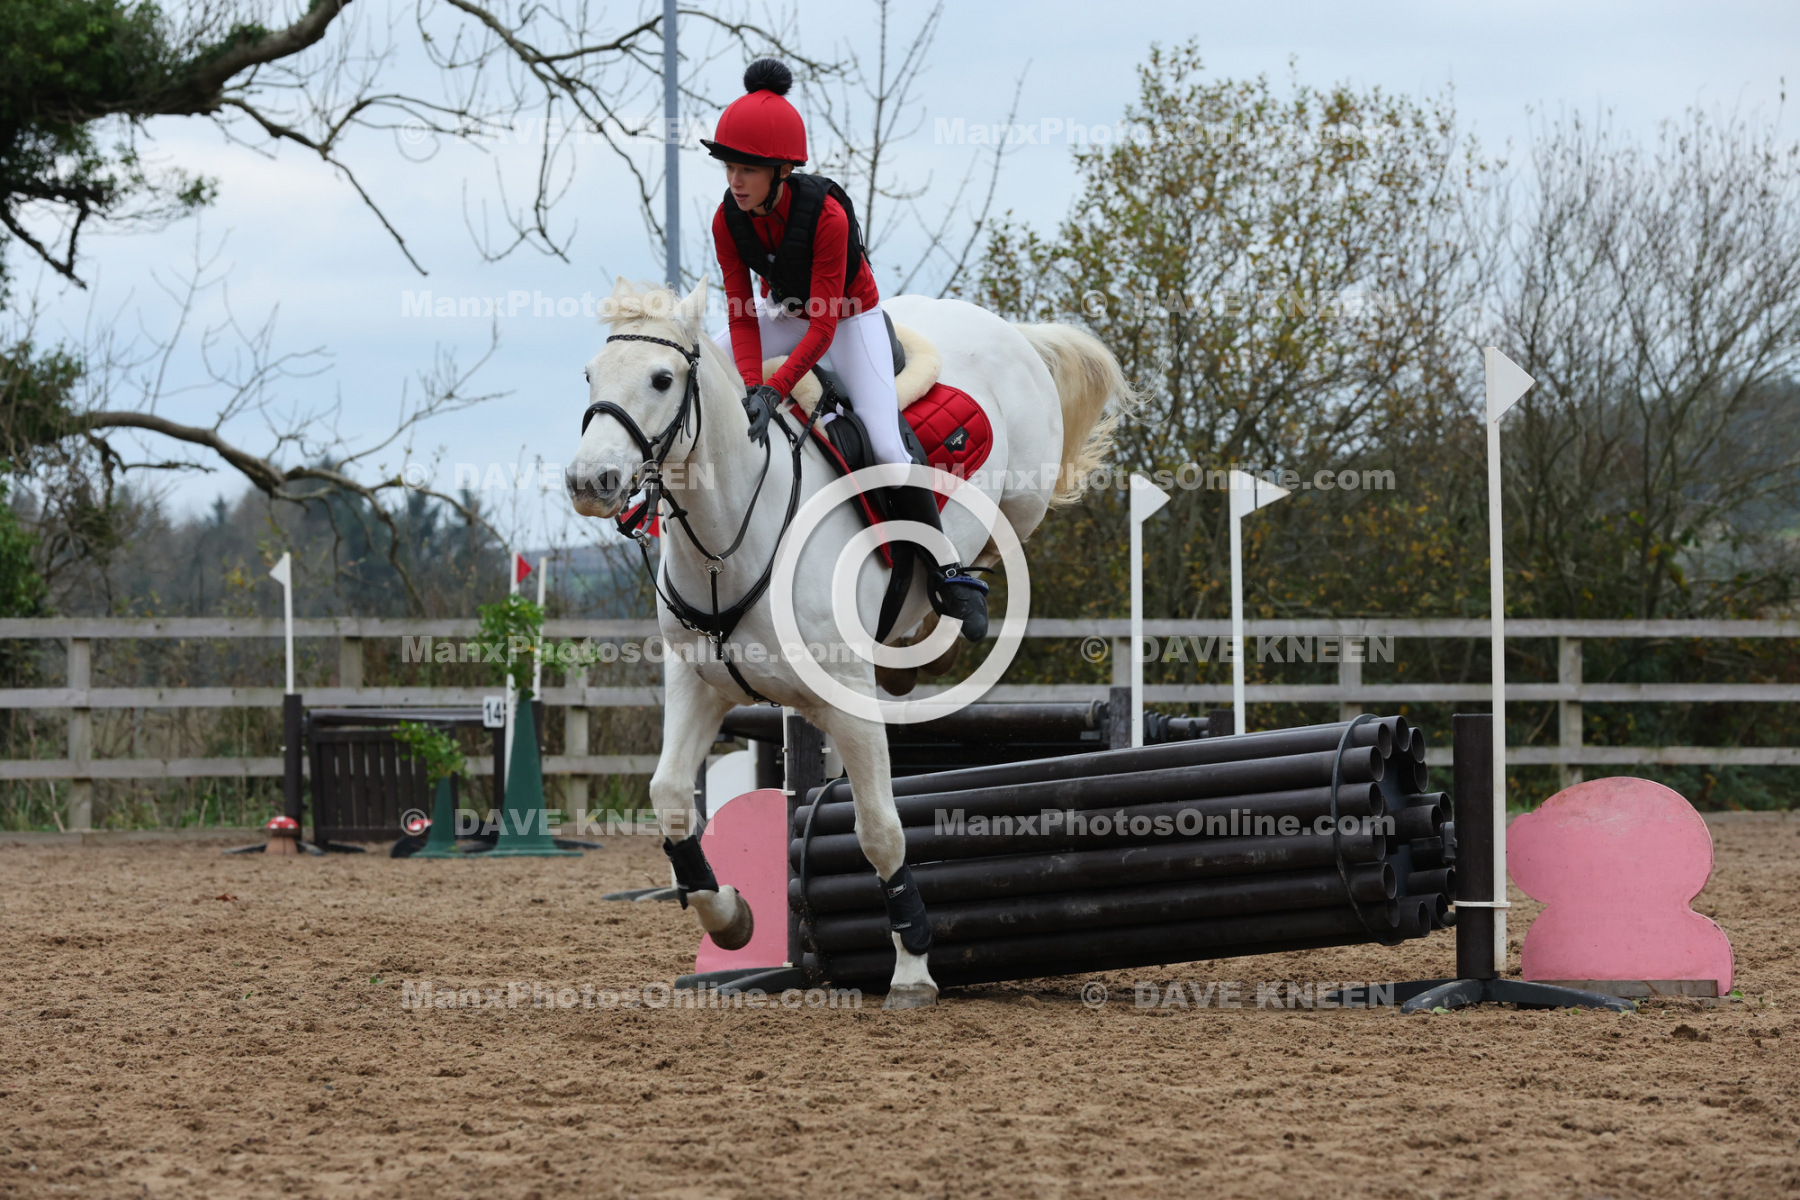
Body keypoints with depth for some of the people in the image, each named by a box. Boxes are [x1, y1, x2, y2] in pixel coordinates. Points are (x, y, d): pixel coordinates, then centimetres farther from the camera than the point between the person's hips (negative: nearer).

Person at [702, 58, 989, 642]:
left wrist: (774, 391, -43)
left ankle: (947, 572, -7)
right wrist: (750, 384, -34)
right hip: (780, 314, 5)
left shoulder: (826, 215, -35)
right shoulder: (729, 221, -21)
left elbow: (824, 328, -34)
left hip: (850, 320, -5)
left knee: (887, 446, -19)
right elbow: (739, 312, -17)